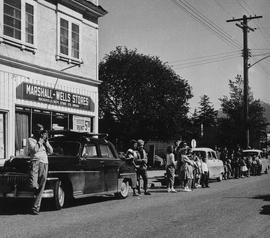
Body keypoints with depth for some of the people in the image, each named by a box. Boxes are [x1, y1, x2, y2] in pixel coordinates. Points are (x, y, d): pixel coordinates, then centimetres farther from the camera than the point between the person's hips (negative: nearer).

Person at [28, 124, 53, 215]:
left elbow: (50, 151, 13)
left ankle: (36, 207, 2)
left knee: (41, 187, -1)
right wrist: (41, 140, -6)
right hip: (35, 162, -4)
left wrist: (46, 141, 4)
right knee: (33, 186, -24)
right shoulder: (31, 140, 6)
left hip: (45, 163, 5)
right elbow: (34, 150, -11)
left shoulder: (45, 141, 21)